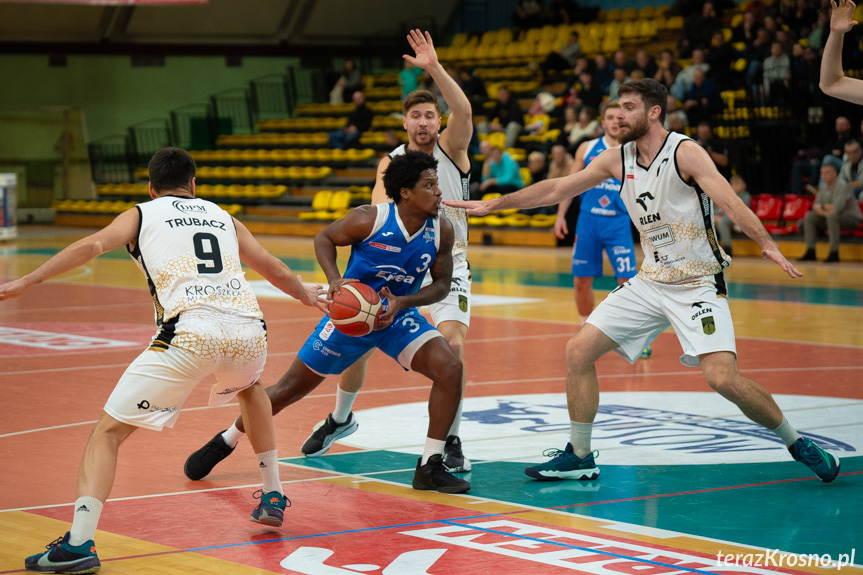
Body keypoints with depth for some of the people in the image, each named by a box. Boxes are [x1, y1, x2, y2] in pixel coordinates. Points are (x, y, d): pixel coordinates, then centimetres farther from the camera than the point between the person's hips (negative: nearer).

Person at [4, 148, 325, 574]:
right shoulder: (224, 218, 30)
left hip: (190, 335, -4)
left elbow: (92, 246, 1)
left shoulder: (142, 215, 19)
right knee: (249, 388, 40)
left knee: (108, 431, 2)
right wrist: (306, 295, 61)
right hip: (249, 330, 4)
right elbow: (274, 269, 41)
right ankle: (272, 498, 39)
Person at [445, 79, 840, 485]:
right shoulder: (617, 159, 4)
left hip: (699, 284, -7)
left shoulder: (685, 153, -15)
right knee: (579, 350, -1)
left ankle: (797, 444, 0)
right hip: (650, 282, 7)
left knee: (723, 378, -21)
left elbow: (730, 202, -25)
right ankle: (579, 456, 12)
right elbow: (556, 189, 10)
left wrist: (767, 244, -41)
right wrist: (490, 205, 10)